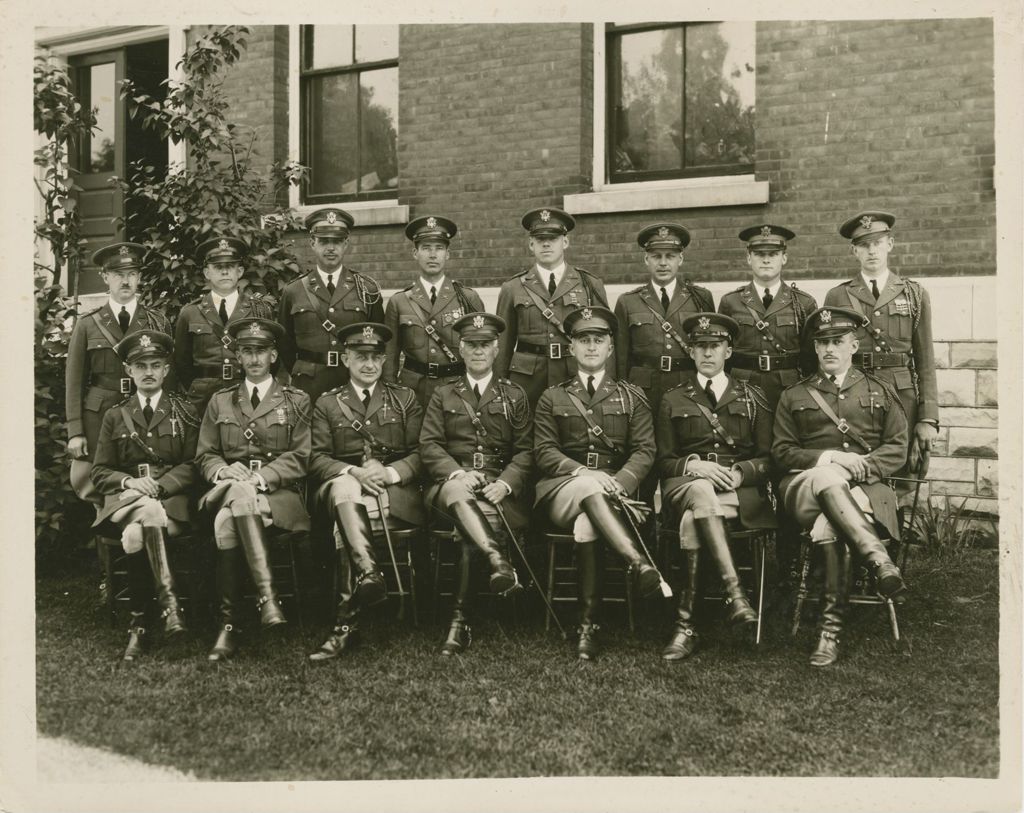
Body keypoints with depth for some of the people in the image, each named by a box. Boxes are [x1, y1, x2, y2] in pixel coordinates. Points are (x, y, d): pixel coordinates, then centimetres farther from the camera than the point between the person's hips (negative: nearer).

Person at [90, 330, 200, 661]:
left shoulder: (184, 413, 13)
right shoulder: (115, 416, 17)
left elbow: (192, 466, 5)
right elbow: (100, 472, 13)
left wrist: (159, 484, -12)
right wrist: (129, 481, -9)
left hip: (171, 496, -1)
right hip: (124, 497, 1)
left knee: (136, 535, -34)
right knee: (149, 513, -37)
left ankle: (139, 624, -26)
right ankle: (168, 599, -35)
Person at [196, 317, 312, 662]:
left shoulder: (296, 401, 12)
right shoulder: (220, 401, 20)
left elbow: (298, 459, 3)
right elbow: (204, 455, 15)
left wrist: (260, 477, -13)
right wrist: (224, 471, -8)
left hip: (279, 494, -2)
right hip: (230, 488, 2)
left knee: (226, 521, -34)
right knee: (239, 495, -37)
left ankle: (230, 624, -33)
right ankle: (267, 595, -41)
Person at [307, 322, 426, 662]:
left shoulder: (405, 398, 17)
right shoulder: (327, 403, 17)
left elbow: (419, 454, 8)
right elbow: (317, 459, 5)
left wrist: (389, 472, -13)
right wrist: (353, 472, -15)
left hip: (397, 493, 0)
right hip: (345, 484, 0)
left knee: (346, 522, -34)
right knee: (345, 489, -39)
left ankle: (346, 622, -43)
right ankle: (368, 572, -57)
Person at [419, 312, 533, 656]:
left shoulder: (515, 395, 17)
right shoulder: (443, 394, 18)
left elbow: (526, 451, 9)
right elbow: (429, 445, 7)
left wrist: (505, 483, -12)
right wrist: (457, 473, -13)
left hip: (498, 488, 0)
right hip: (453, 481, 0)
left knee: (469, 534, -32)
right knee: (458, 491, -39)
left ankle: (461, 620, -30)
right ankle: (497, 560, -54)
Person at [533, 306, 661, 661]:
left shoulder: (632, 396, 16)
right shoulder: (552, 398, 16)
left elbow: (645, 452, 4)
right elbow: (544, 452, 3)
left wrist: (615, 481, -17)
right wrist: (583, 473, -18)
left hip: (616, 488, 0)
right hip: (560, 492, 0)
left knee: (586, 519, -35)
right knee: (588, 490, -37)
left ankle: (588, 624, -38)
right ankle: (639, 563, -49)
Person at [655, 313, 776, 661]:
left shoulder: (753, 397, 17)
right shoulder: (673, 400, 18)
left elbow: (768, 459, 11)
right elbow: (663, 461, 12)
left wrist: (739, 473, -11)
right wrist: (692, 465, -11)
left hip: (743, 490, 0)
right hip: (685, 485, 0)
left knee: (692, 517, -36)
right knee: (701, 490, -40)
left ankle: (686, 622, -40)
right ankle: (734, 593, -49)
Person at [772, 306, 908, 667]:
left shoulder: (881, 392, 18)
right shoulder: (793, 397, 19)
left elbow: (897, 450, 10)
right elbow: (781, 452, 10)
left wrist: (862, 467, -11)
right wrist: (829, 458, -8)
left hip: (865, 489, 0)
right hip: (806, 486, 0)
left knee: (827, 525, -36)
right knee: (827, 478, -40)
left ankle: (832, 627, -36)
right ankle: (879, 560, -48)